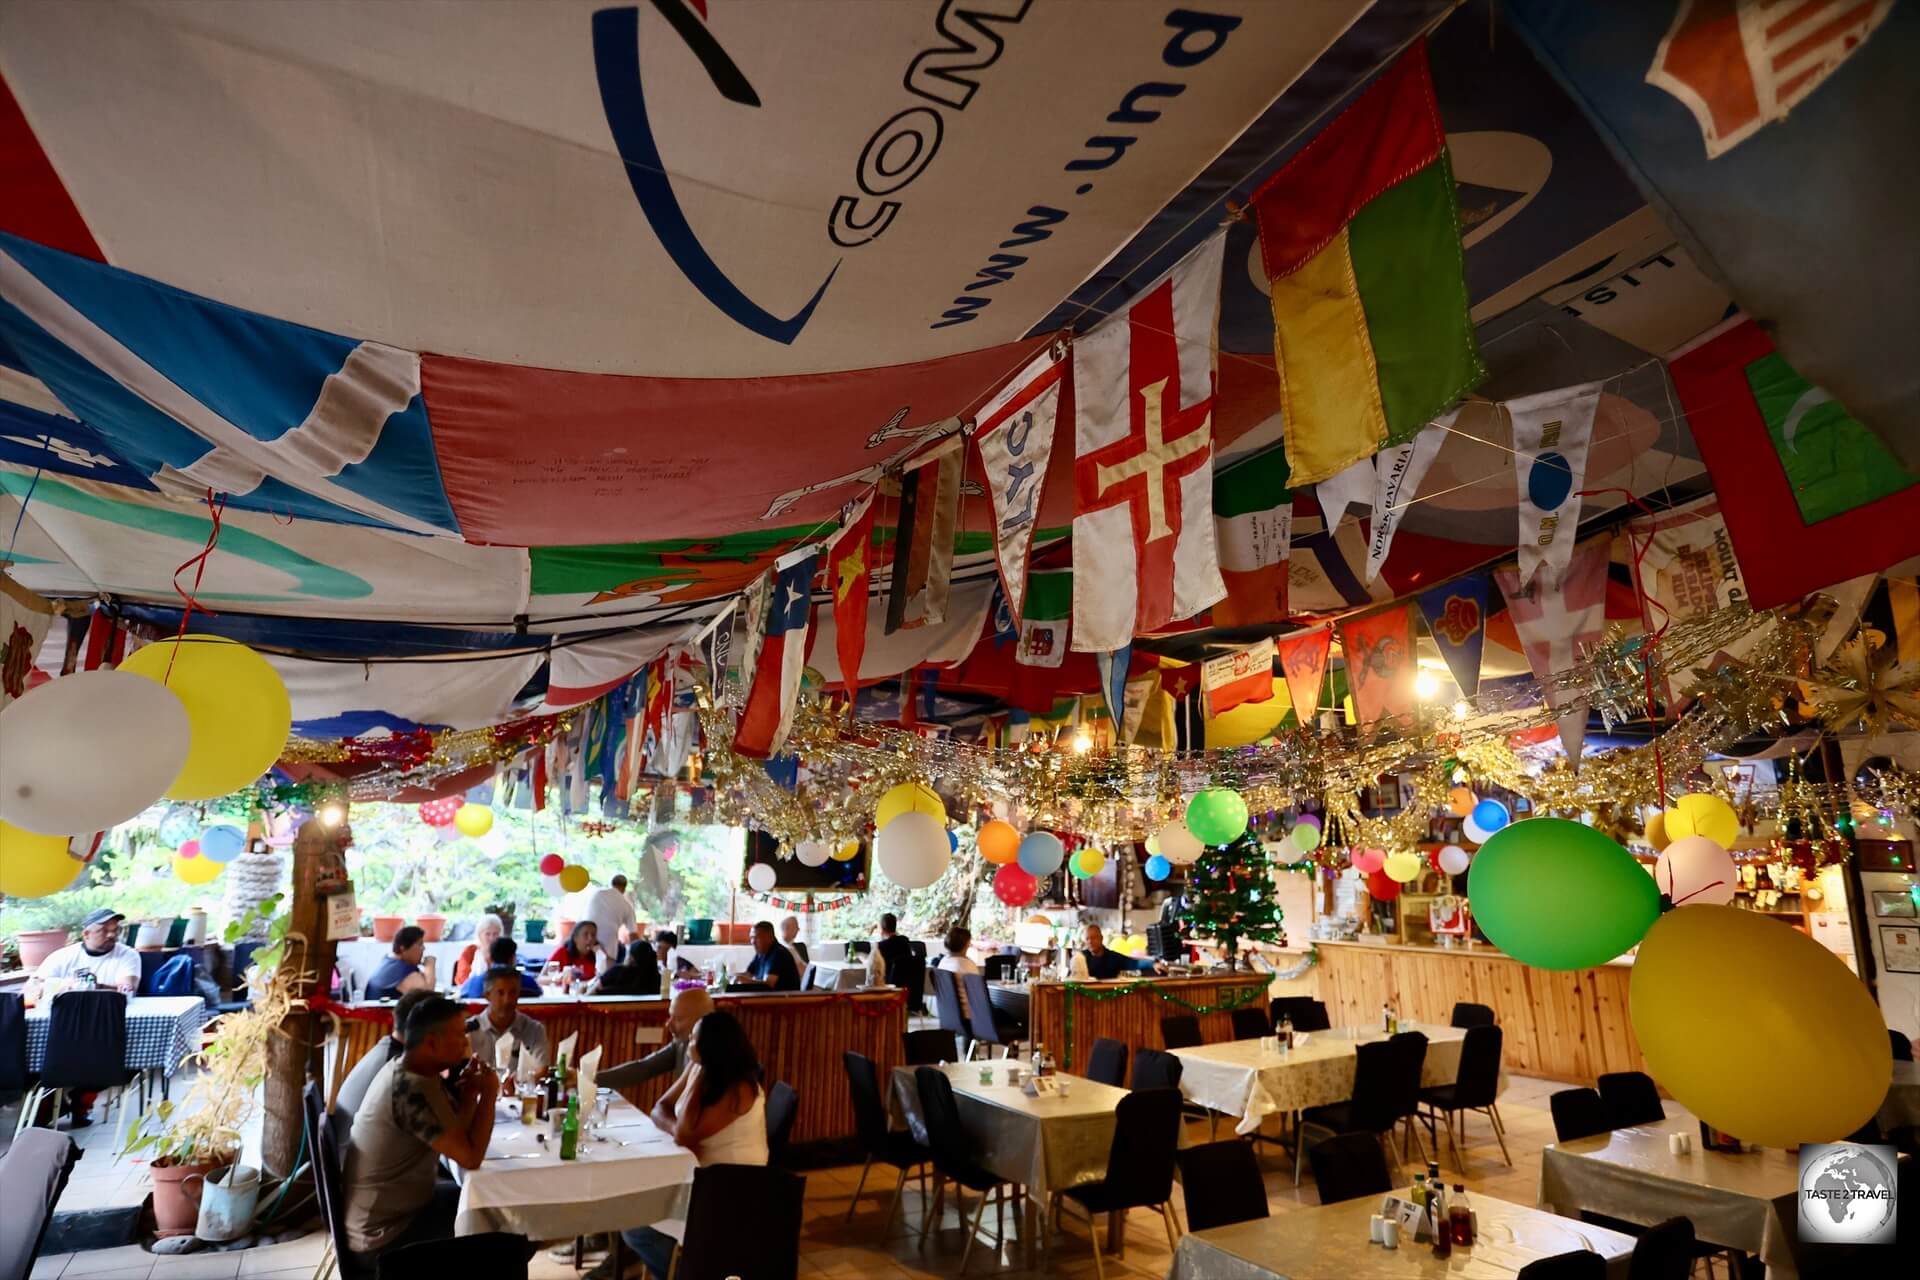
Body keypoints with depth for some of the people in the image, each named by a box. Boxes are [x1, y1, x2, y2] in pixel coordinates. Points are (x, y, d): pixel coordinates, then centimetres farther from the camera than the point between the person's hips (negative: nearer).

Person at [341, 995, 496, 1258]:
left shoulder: (402, 1070, 1)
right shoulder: (415, 1088, -29)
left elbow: (458, 1135, 6)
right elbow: (470, 1157, -28)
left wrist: (471, 1091, -11)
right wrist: (489, 1093, -18)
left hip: (386, 1210, 9)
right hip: (384, 1234, -9)